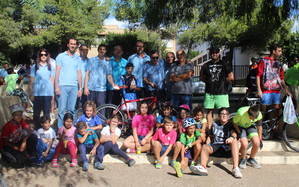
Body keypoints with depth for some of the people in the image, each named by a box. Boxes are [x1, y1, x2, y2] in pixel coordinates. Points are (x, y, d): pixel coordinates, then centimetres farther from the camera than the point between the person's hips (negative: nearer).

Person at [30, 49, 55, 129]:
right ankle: (37, 130, 13)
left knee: (47, 113, 3)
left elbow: (52, 80, 11)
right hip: (37, 93, 0)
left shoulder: (50, 67, 10)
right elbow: (32, 81, 7)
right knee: (36, 113, 4)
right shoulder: (34, 67, 7)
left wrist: (52, 93, 7)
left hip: (48, 93, 0)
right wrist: (32, 93, 2)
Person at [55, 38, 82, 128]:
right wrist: (56, 86, -6)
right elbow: (57, 72, 2)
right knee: (62, 109, -5)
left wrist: (80, 88, 9)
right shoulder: (61, 56, 6)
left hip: (74, 87, 3)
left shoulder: (78, 58, 16)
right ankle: (60, 128, 0)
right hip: (63, 86, -3)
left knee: (71, 109, 4)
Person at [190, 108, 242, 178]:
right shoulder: (214, 124, 18)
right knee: (204, 147, -26)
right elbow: (210, 136, 20)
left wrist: (232, 137, -34)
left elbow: (234, 134, -9)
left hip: (227, 146, -2)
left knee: (234, 141, -31)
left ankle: (235, 168, -42)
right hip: (215, 145, 2)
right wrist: (207, 145, 2)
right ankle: (203, 167, -52)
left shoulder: (230, 125, 10)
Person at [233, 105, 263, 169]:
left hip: (250, 126, 4)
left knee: (256, 142, -20)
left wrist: (259, 137, 6)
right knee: (244, 144, -26)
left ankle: (251, 159, 7)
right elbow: (234, 123, -17)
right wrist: (240, 134, -18)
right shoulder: (241, 113, -36)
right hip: (240, 127, -3)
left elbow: (259, 126, -3)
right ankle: (243, 160, 4)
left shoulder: (259, 115, -24)